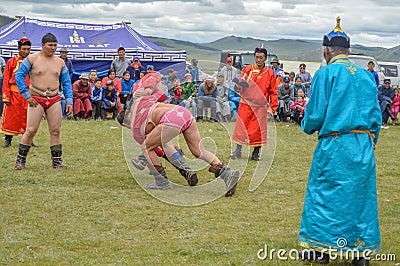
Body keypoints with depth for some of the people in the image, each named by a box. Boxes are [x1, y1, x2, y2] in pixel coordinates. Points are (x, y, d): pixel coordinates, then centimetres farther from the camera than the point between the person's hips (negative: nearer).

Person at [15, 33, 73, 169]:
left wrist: (69, 101, 5)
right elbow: (19, 76, -2)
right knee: (31, 130, -7)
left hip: (54, 100, 4)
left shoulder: (60, 62, 11)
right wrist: (27, 96, -8)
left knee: (55, 131, 1)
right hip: (36, 99, -4)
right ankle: (20, 160, 5)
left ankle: (57, 161, 9)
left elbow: (66, 82, 15)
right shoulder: (32, 59, -2)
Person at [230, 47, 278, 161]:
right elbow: (239, 87, 4)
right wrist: (239, 85, -21)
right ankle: (238, 151, 12)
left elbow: (273, 92, 7)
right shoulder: (247, 69, 4)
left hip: (261, 106, 0)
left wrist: (272, 107, -1)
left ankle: (256, 153, 11)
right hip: (246, 105, 0)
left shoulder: (270, 73, 5)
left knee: (258, 129, -2)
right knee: (241, 127, 0)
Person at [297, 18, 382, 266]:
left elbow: (315, 113, -7)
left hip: (335, 145, -4)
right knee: (361, 195, 10)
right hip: (364, 144, 5)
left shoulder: (326, 73, -7)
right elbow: (376, 116, 9)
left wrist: (307, 126, 14)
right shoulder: (366, 76, 8)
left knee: (324, 195, 7)